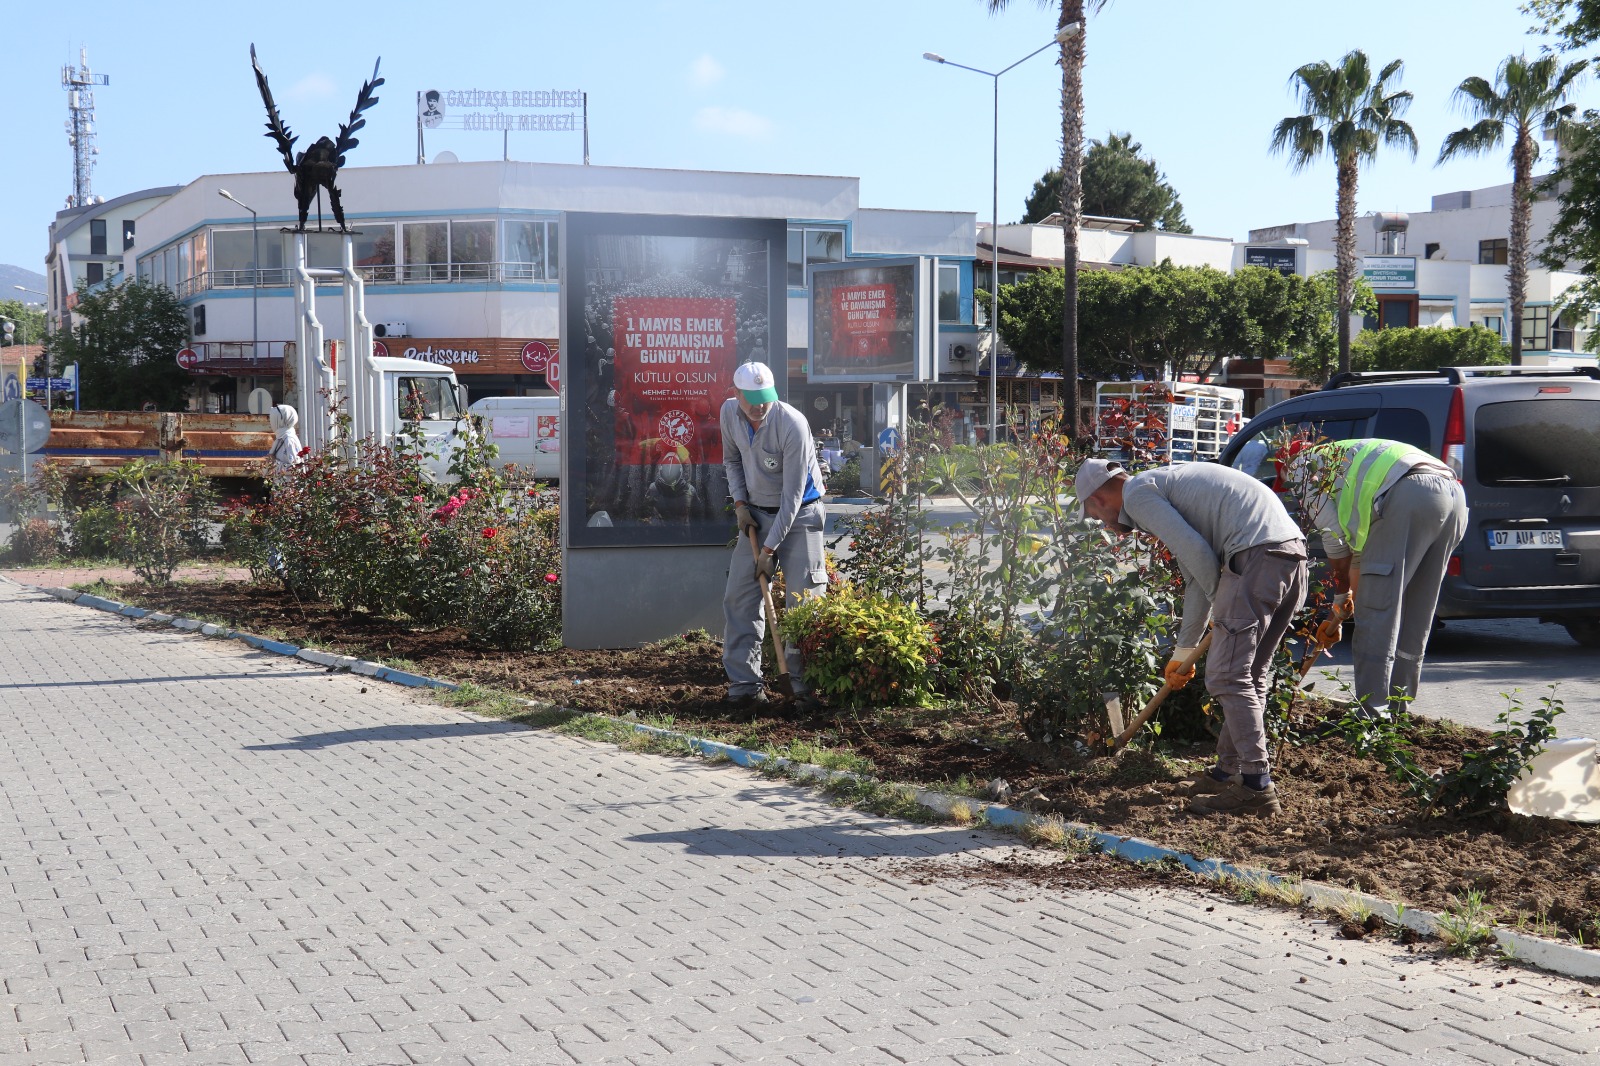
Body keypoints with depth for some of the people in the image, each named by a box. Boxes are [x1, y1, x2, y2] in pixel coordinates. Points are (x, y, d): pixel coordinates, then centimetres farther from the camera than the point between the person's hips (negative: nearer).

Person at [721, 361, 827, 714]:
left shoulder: (792, 425, -26)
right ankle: (744, 683, 5)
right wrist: (740, 503, -1)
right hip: (757, 513, 5)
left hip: (799, 514, -5)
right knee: (739, 596, -1)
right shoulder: (729, 413, -7)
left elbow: (792, 495, -24)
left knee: (804, 599, -9)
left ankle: (806, 685, -1)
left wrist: (770, 549, -22)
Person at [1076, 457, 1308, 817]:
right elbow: (1196, 579, 34)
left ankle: (1257, 787, -9)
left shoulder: (1136, 493, 2)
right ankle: (1229, 770, 24)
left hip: (1256, 554, -10)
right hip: (1294, 550, 10)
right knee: (1251, 674, 16)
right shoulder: (1163, 484, 31)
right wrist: (1183, 653, 40)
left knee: (1227, 676, -7)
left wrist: (1224, 604, 7)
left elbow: (1196, 552, -9)